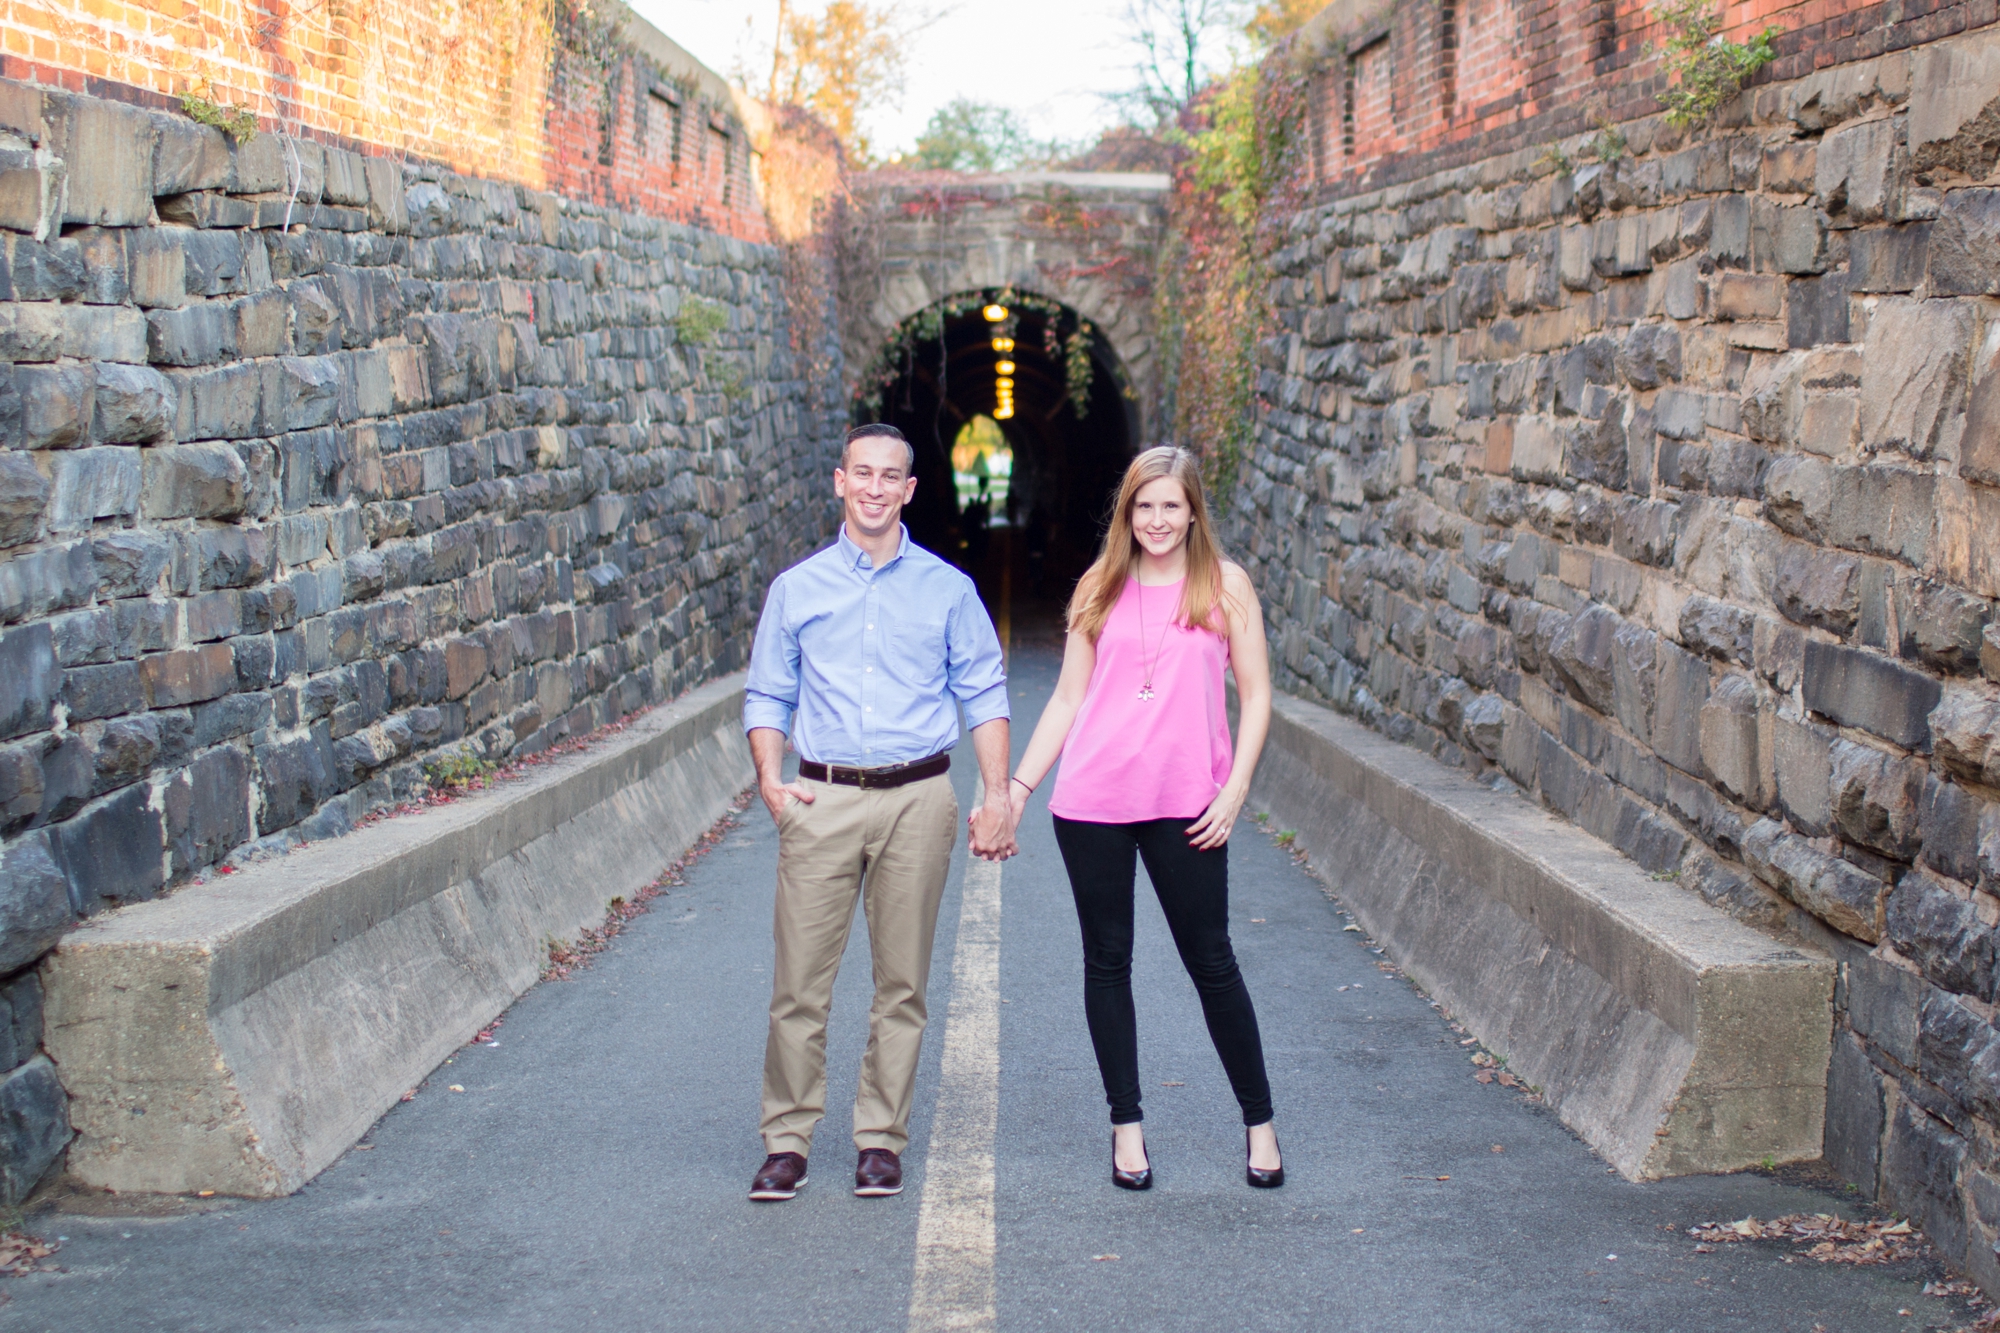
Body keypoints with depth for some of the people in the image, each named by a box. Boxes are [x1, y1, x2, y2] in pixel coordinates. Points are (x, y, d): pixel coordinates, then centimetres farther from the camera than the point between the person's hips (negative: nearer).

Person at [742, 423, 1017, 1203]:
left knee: (902, 982, 4)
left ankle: (882, 1139, 15)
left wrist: (998, 796, -2)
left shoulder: (947, 589, 8)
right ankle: (787, 1139, 8)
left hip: (917, 799, 0)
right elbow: (767, 695, 12)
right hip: (822, 799, 0)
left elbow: (984, 693, 8)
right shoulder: (797, 588, 9)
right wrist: (769, 778, -4)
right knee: (800, 980, -3)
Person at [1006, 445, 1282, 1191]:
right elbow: (1068, 699, 10)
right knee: (1107, 962, 7)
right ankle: (1127, 1125, 18)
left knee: (1211, 961, 3)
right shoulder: (1100, 590, 8)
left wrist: (1234, 792, -6)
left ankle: (1259, 1122, 17)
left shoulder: (1224, 585, 3)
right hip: (1092, 801, 2)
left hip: (1184, 806, -2)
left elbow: (1255, 695, 3)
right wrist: (1017, 786, 4)